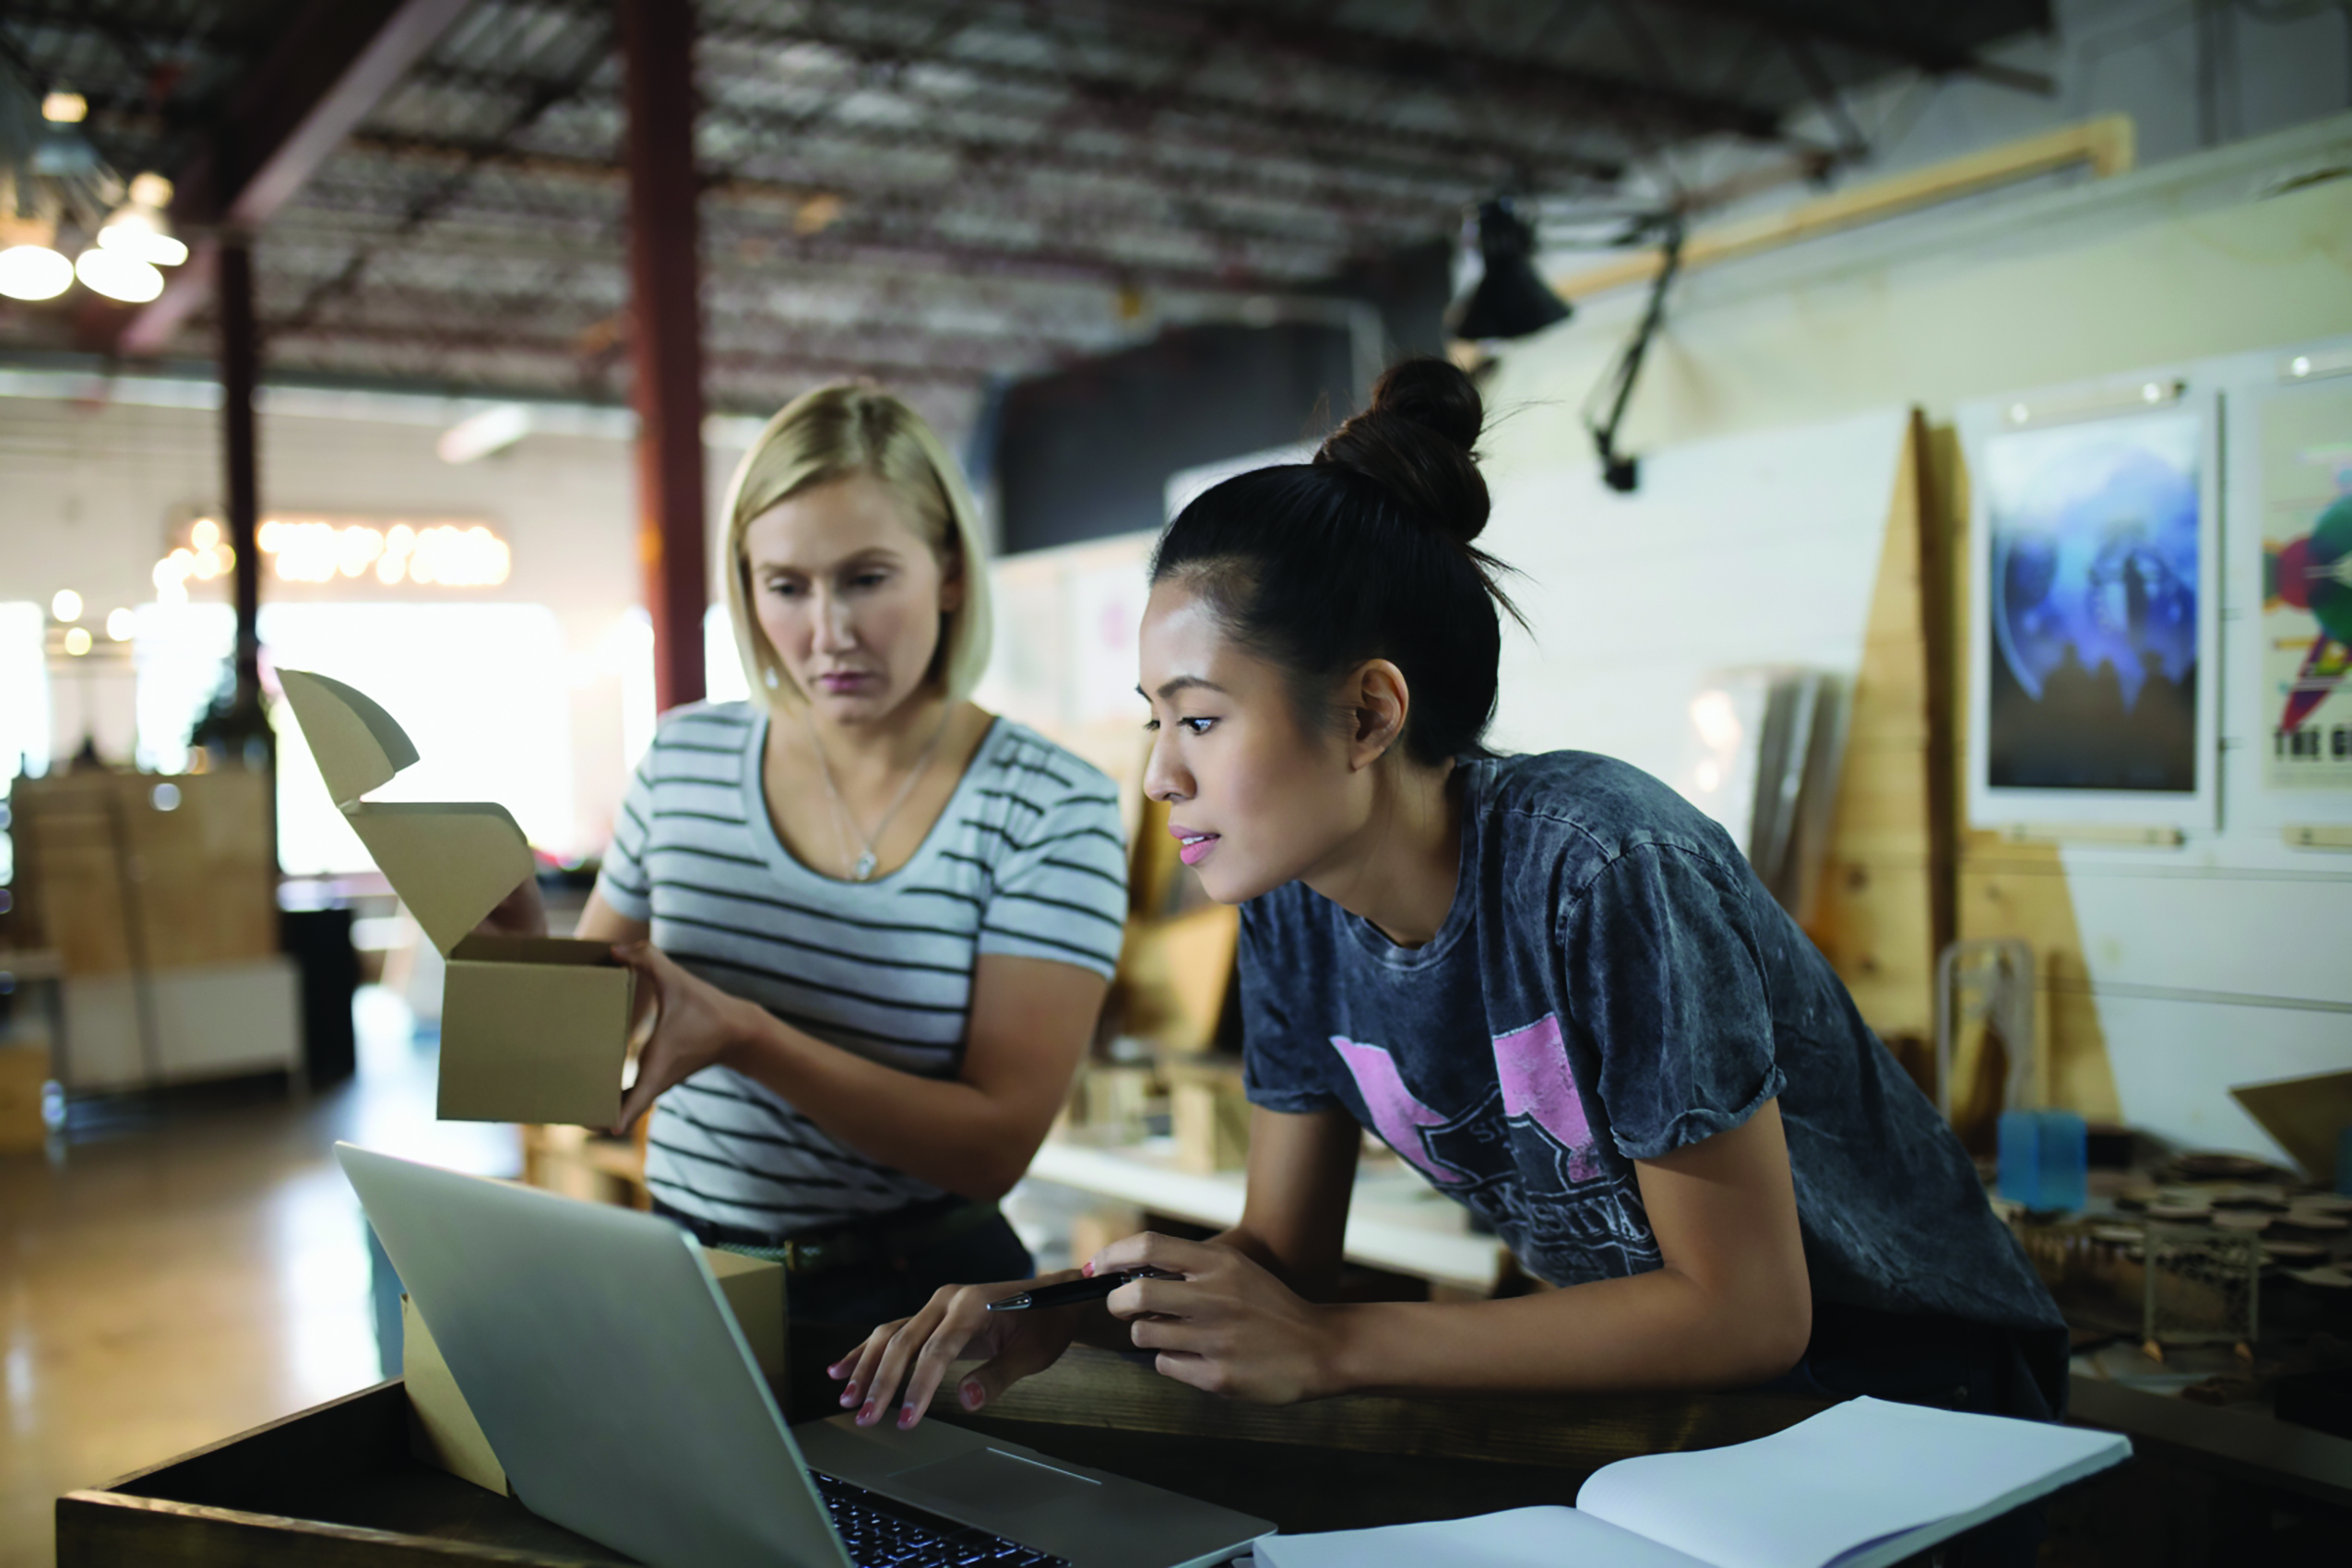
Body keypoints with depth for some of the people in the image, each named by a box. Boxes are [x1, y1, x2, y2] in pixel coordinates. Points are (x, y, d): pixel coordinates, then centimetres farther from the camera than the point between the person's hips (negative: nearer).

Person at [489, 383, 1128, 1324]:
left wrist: (744, 1037, -23)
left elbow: (996, 1143, -12)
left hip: (917, 1307, -3)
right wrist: (516, 943, -6)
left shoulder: (1050, 807, -7)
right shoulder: (682, 761, 5)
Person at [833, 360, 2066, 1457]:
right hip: (1642, 1384, 5)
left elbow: (1744, 1308, -22)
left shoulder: (1599, 870, -28)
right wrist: (1056, 1312, -18)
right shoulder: (1294, 911, -6)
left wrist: (1333, 1350, -26)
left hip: (1901, 1382, -4)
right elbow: (1282, 1254, 2)